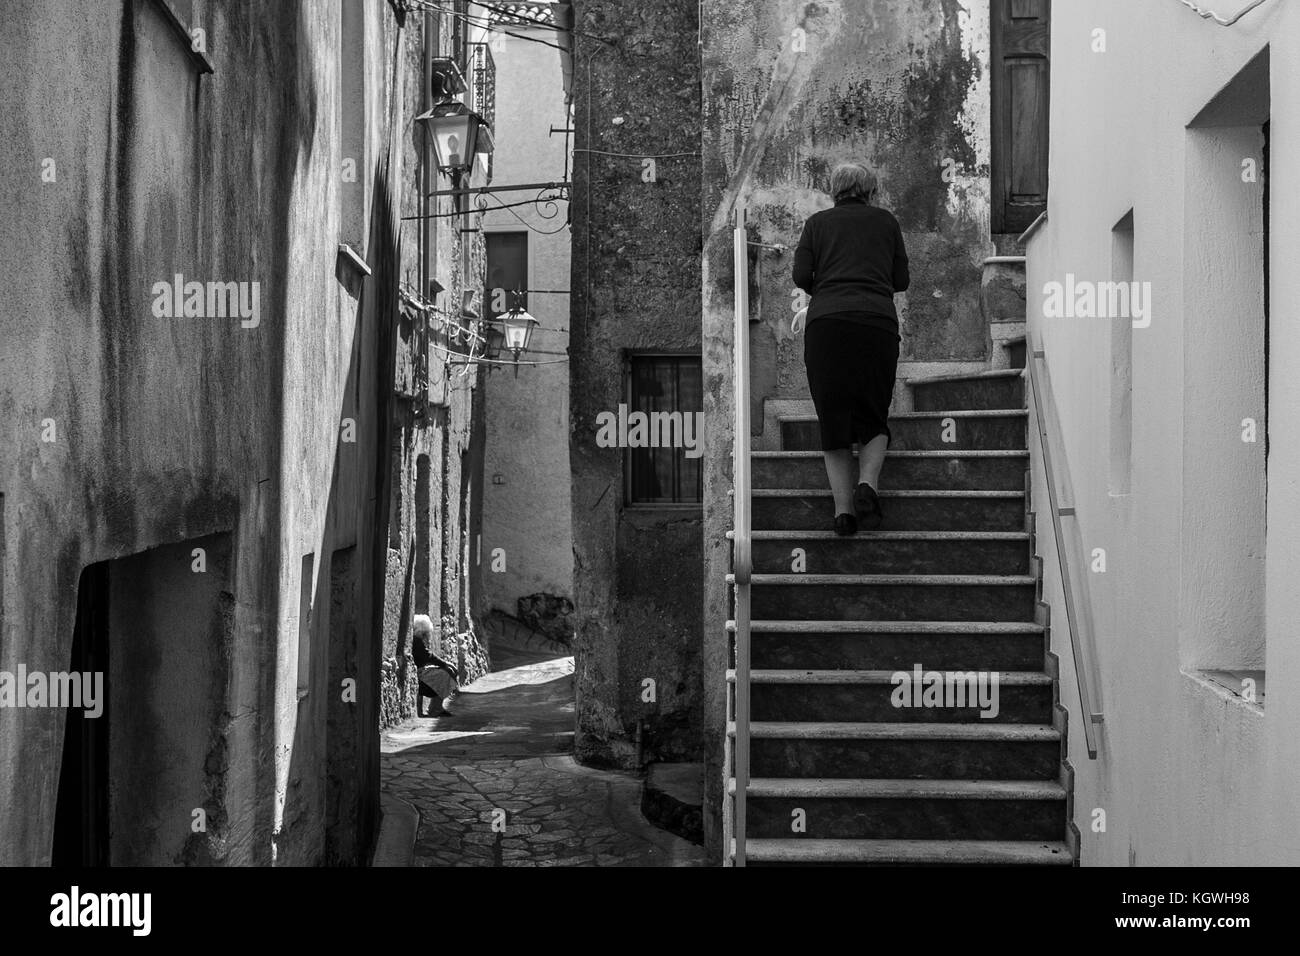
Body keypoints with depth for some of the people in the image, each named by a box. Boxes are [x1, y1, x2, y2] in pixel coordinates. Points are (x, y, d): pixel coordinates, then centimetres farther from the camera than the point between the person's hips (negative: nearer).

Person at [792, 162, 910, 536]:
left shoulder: (817, 222, 14)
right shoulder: (885, 220, 16)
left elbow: (801, 276, 5)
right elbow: (902, 280, 14)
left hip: (826, 323, 0)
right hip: (878, 322, 0)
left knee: (833, 419, 4)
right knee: (873, 417, 10)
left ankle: (843, 507, -5)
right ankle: (868, 484, -15)